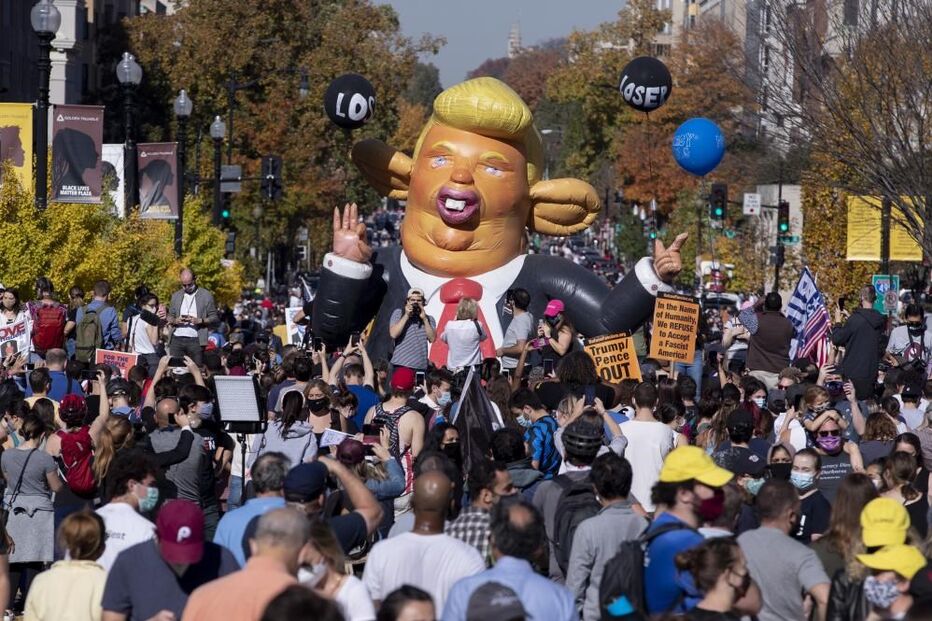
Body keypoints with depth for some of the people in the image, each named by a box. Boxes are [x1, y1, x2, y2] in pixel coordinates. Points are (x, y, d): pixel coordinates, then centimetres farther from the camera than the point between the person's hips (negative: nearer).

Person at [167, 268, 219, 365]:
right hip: (177, 339, 3)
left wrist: (199, 320, -14)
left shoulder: (206, 296, 5)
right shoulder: (175, 296, 17)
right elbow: (169, 317, 19)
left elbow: (214, 318, 3)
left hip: (195, 340, -3)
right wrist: (175, 320, -4)